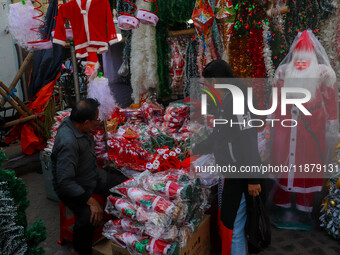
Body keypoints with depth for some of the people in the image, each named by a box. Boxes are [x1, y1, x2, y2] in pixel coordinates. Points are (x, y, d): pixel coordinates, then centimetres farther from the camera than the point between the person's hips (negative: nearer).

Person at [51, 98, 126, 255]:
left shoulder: (71, 121, -8)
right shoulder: (68, 143, -35)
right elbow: (65, 181, -34)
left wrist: (95, 127, 1)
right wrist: (90, 200, -32)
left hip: (93, 175, 9)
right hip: (71, 187, -9)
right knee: (89, 217, -31)